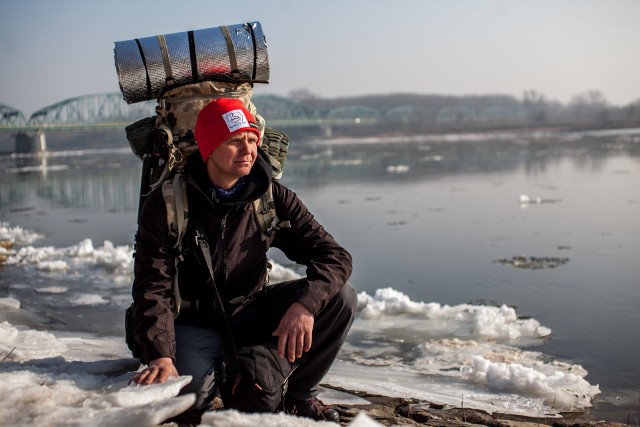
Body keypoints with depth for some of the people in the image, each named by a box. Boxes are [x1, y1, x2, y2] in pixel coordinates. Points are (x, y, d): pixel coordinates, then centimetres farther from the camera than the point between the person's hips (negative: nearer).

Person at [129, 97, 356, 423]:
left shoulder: (274, 198, -8)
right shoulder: (166, 204, -14)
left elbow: (335, 257, -13)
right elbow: (153, 287, -17)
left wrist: (304, 304, -34)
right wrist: (160, 356, -32)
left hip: (250, 314, 3)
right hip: (194, 324, -2)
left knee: (340, 298, -17)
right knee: (186, 394, -31)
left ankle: (299, 395, 2)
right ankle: (222, 372, 7)